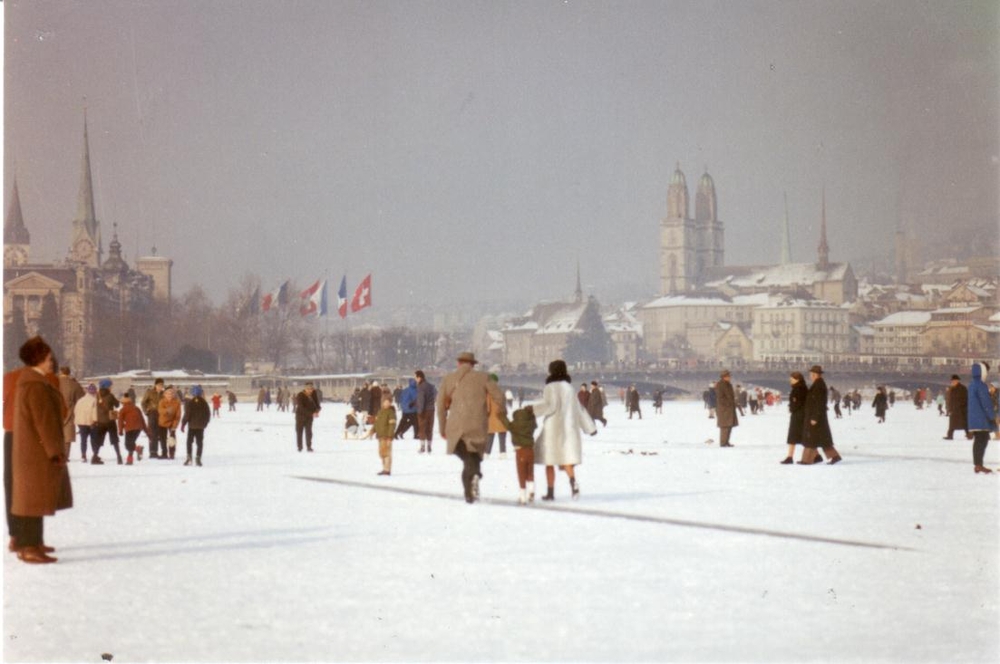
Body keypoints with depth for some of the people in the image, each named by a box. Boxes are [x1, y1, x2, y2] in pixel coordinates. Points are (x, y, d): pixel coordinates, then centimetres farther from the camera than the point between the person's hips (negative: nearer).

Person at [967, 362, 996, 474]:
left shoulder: (972, 384, 15)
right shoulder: (981, 385, -15)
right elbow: (986, 402, -17)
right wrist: (992, 416, -12)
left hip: (974, 418, 9)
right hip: (982, 419, -9)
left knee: (979, 441, 12)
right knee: (982, 441, -7)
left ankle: (977, 464, 14)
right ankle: (979, 465, -10)